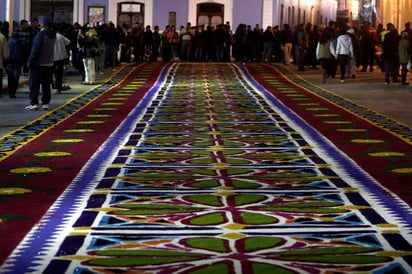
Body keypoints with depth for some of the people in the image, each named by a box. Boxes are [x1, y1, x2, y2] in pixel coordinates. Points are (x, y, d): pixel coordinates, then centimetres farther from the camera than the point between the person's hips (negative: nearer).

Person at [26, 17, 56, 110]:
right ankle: (45, 103, 9)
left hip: (38, 63, -7)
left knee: (34, 84, -1)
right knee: (46, 85, 10)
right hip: (49, 63, 7)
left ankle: (34, 103, -5)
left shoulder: (41, 34, -15)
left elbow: (36, 48, -18)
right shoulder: (53, 34, 8)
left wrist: (31, 60, -12)